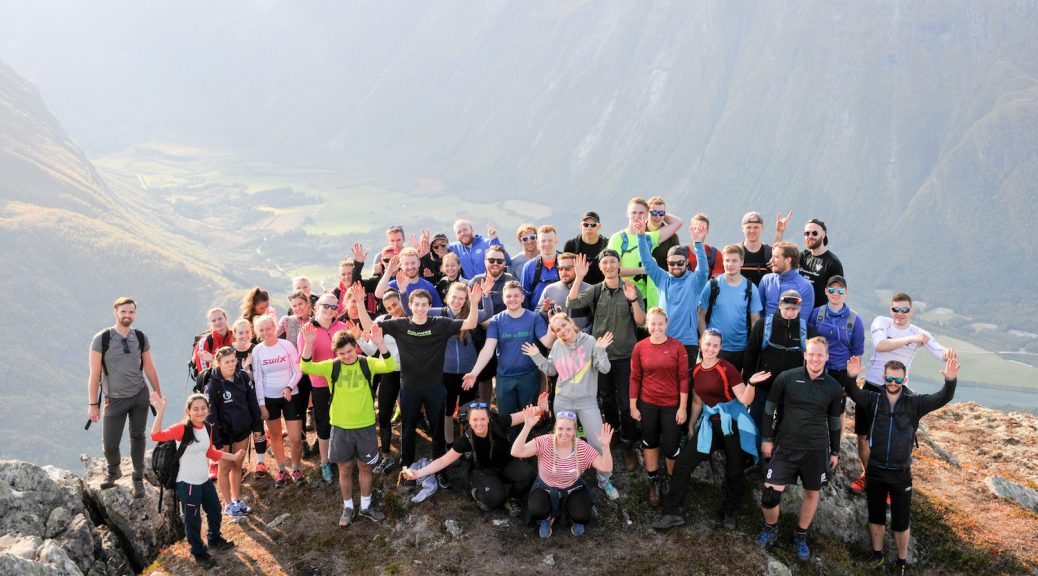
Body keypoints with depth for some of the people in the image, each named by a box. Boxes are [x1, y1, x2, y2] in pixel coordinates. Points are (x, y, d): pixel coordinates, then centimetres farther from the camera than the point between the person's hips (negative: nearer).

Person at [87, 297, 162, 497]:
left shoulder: (140, 338, 0)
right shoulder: (102, 339, -10)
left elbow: (149, 368, 9)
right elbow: (94, 374, -8)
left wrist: (158, 394, 11)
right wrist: (93, 404, -9)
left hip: (140, 395, 2)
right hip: (115, 399, -2)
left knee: (137, 436, 7)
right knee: (109, 443, 0)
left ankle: (138, 479, 20)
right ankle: (114, 470, 31)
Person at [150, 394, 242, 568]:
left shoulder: (206, 428, -1)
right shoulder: (182, 429, -22)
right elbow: (156, 436, -37)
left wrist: (234, 457, 19)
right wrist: (160, 411, -48)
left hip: (205, 480, 7)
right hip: (188, 483, -7)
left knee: (215, 511, 24)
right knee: (193, 519, 9)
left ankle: (214, 539, 51)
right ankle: (198, 552, 32)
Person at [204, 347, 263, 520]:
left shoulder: (243, 377, -7)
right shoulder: (213, 385, -20)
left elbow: (252, 402, 3)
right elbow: (210, 415, -17)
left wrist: (257, 426, 5)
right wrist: (216, 441, -17)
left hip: (242, 430, 4)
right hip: (224, 433, -4)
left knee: (237, 466, 17)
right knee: (225, 468, 12)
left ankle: (237, 500, 33)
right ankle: (229, 504, 26)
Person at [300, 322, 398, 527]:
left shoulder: (367, 363, -9)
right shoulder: (332, 366, -8)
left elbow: (390, 366, -26)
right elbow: (306, 368, -21)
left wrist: (380, 343, -42)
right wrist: (308, 344, -37)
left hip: (365, 426, 0)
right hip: (341, 427, 0)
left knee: (365, 467, 14)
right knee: (345, 469, 12)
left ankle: (366, 506, 32)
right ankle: (348, 507, 30)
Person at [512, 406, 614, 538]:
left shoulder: (582, 448, -18)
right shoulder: (544, 442, -22)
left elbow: (606, 468, -21)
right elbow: (516, 452, -35)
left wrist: (605, 446, -38)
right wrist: (527, 426, -46)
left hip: (572, 489, 1)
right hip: (545, 488, -1)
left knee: (583, 516, -25)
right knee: (536, 511, -31)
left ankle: (574, 519, 15)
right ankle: (548, 517, 8)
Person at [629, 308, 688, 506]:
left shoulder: (677, 346, -10)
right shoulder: (640, 347, -6)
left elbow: (683, 378, -7)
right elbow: (635, 378, 1)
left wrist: (683, 407, -7)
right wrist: (633, 406, 2)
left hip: (671, 405, -2)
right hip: (647, 404, 2)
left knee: (671, 446, 3)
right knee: (649, 442, 17)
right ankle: (653, 482, 36)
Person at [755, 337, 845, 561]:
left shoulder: (834, 388, 0)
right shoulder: (786, 378, -7)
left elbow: (834, 421, 11)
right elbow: (770, 408, 2)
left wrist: (835, 451, 14)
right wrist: (767, 438, 1)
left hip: (816, 449, 2)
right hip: (785, 446, -2)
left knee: (812, 493, 12)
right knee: (770, 492, -7)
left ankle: (801, 535, 33)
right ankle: (770, 528, 21)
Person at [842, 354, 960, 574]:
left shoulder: (914, 404, -7)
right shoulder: (874, 400, -6)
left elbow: (942, 399, -17)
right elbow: (853, 392, -20)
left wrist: (950, 380, -38)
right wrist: (850, 377, -43)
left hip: (901, 473, -1)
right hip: (875, 471, 1)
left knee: (901, 522, 10)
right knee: (875, 517, 17)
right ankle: (877, 555, 37)